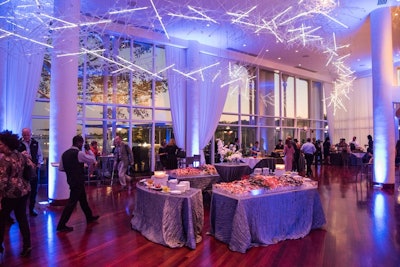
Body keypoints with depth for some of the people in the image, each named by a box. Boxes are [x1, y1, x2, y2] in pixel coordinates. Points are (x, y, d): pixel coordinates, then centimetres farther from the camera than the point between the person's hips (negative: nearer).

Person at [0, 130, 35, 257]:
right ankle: (27, 245, 13)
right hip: (24, 190, 6)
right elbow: (32, 167, 7)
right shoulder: (21, 155, 2)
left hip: (11, 193, -6)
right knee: (22, 218, 12)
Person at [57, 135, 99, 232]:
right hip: (78, 181, -9)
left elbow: (61, 168, 11)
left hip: (71, 180, 9)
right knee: (72, 202, -1)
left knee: (83, 199, 21)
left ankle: (89, 217, 36)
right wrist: (89, 151, 7)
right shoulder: (79, 153, -18)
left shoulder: (65, 153, 5)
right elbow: (93, 160, -9)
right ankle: (61, 225, 6)